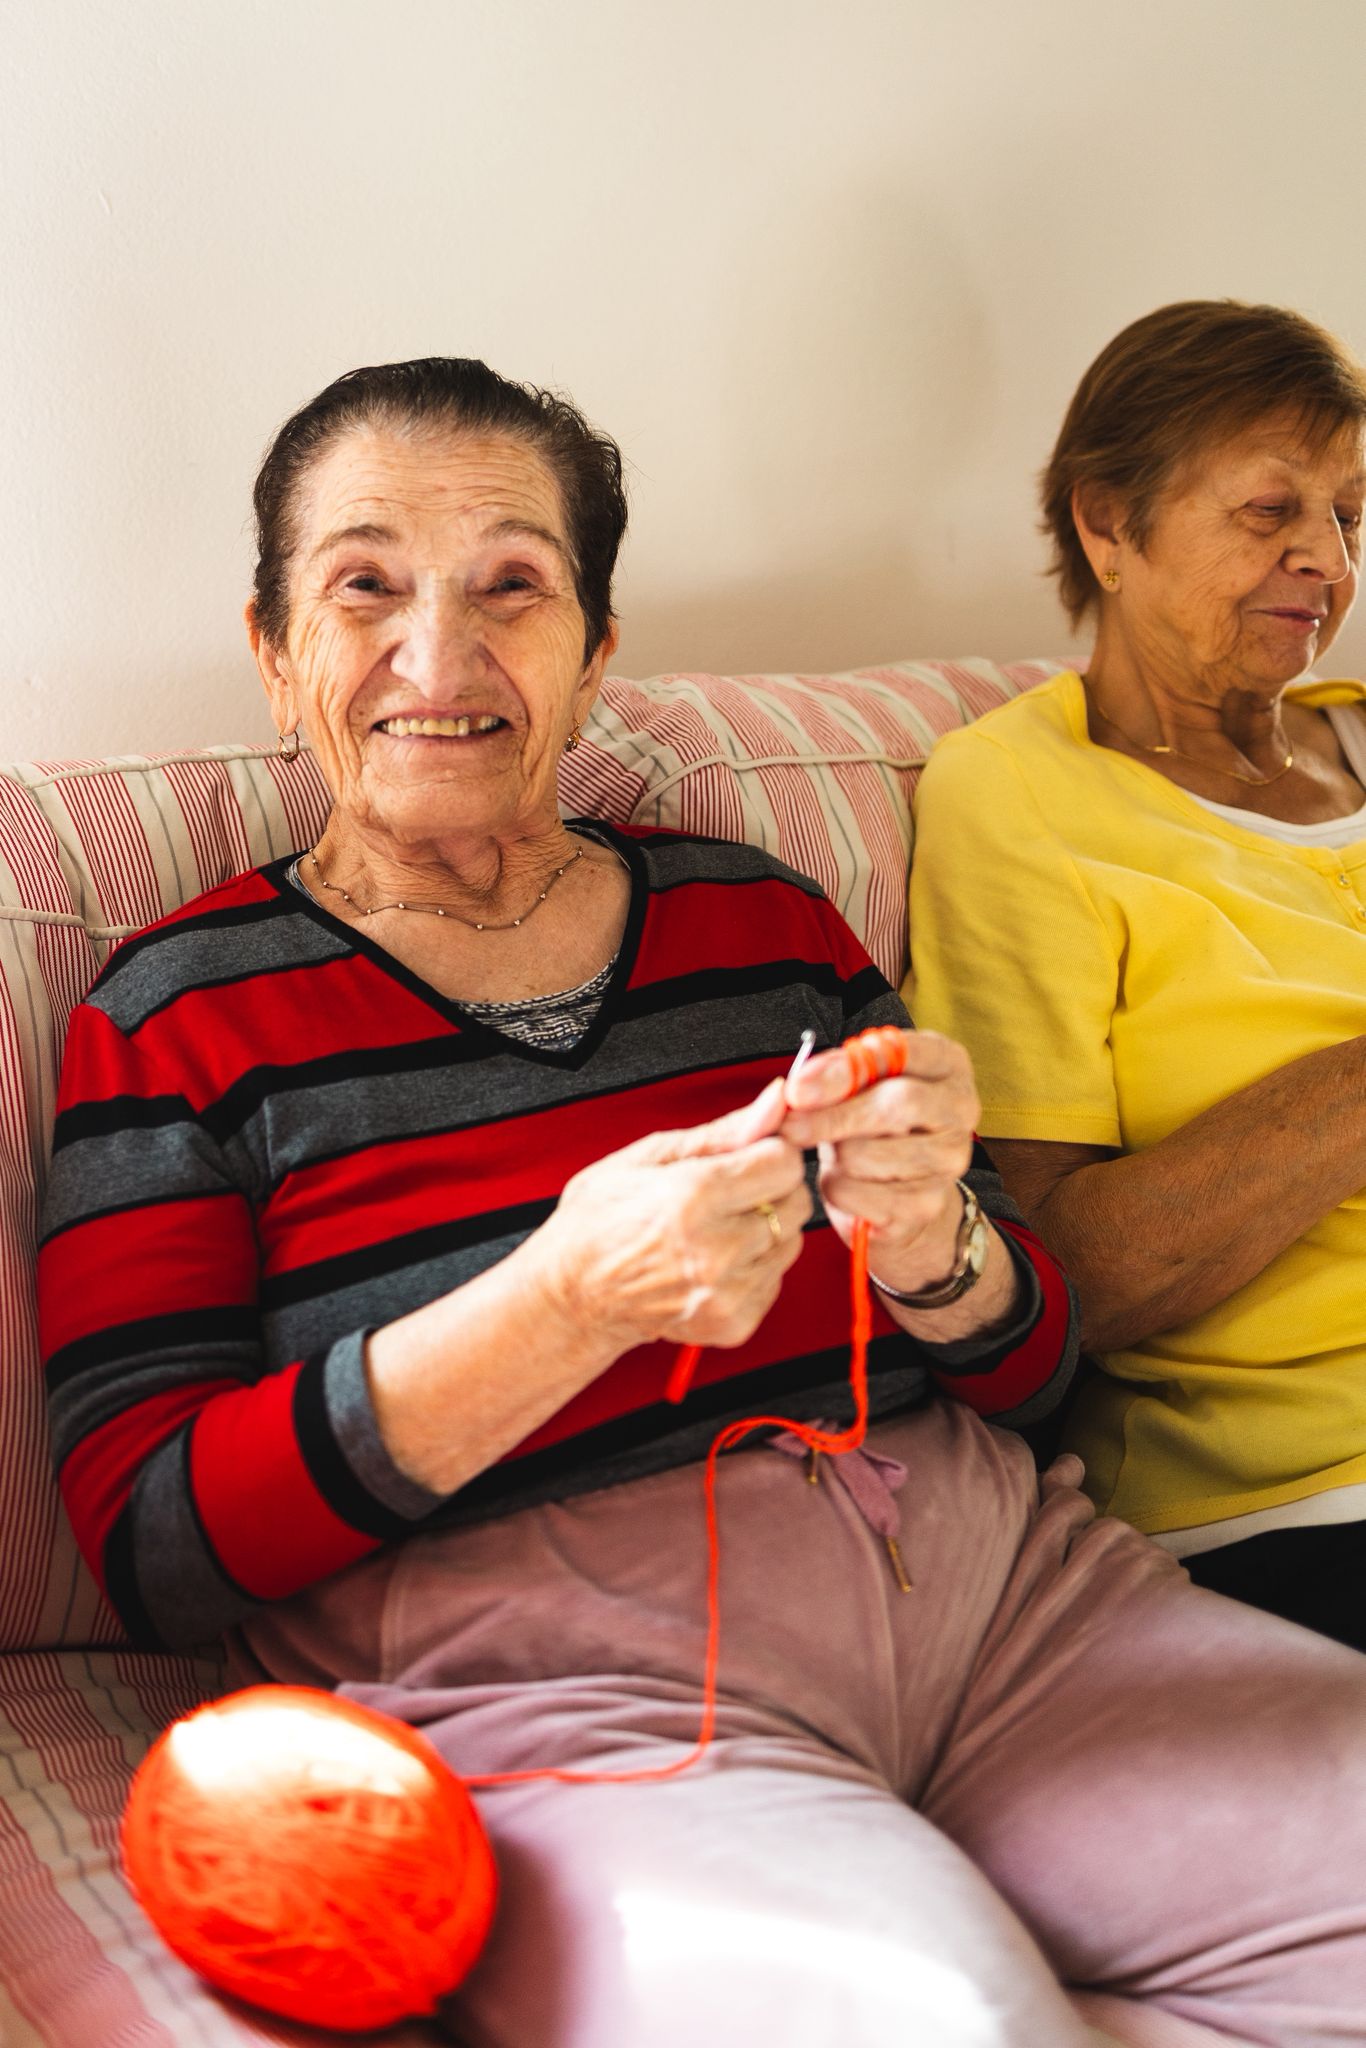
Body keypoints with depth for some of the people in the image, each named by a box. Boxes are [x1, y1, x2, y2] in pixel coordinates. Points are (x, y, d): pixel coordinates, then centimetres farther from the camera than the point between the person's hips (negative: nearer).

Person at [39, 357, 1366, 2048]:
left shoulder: (761, 921, 14)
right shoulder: (177, 1016, 4)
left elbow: (1031, 1368, 15)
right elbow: (150, 1546, -6)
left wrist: (929, 1245, -10)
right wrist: (569, 1299, -19)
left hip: (993, 1580, 4)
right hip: (533, 1672, -3)